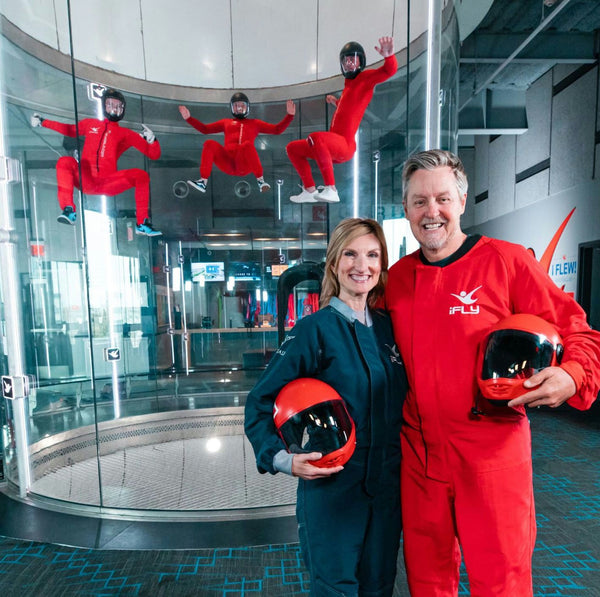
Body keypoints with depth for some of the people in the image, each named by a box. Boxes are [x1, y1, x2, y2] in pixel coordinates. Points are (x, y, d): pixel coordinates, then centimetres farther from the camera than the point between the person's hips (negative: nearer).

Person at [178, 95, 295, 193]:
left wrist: (289, 115, 8)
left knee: (247, 144, -34)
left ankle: (260, 180, -28)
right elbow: (205, 129, 26)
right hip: (228, 163, 2)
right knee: (210, 144, -24)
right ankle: (203, 182, -24)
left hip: (245, 165, -2)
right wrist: (188, 118, 16)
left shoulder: (255, 123, 27)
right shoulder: (226, 122, 31)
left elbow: (277, 129, 19)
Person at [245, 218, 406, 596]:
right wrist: (281, 459, -23)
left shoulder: (388, 328, 2)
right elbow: (261, 402, -13)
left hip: (388, 487, 6)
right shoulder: (314, 330, -15)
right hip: (331, 487, -5)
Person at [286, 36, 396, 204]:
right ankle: (310, 191, 12)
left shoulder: (366, 77, -2)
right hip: (333, 147, 10)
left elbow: (390, 70, -21)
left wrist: (388, 55, -40)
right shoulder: (348, 84, 22)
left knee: (315, 137, -40)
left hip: (345, 145, -9)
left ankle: (331, 190, -38)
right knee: (292, 148, 19)